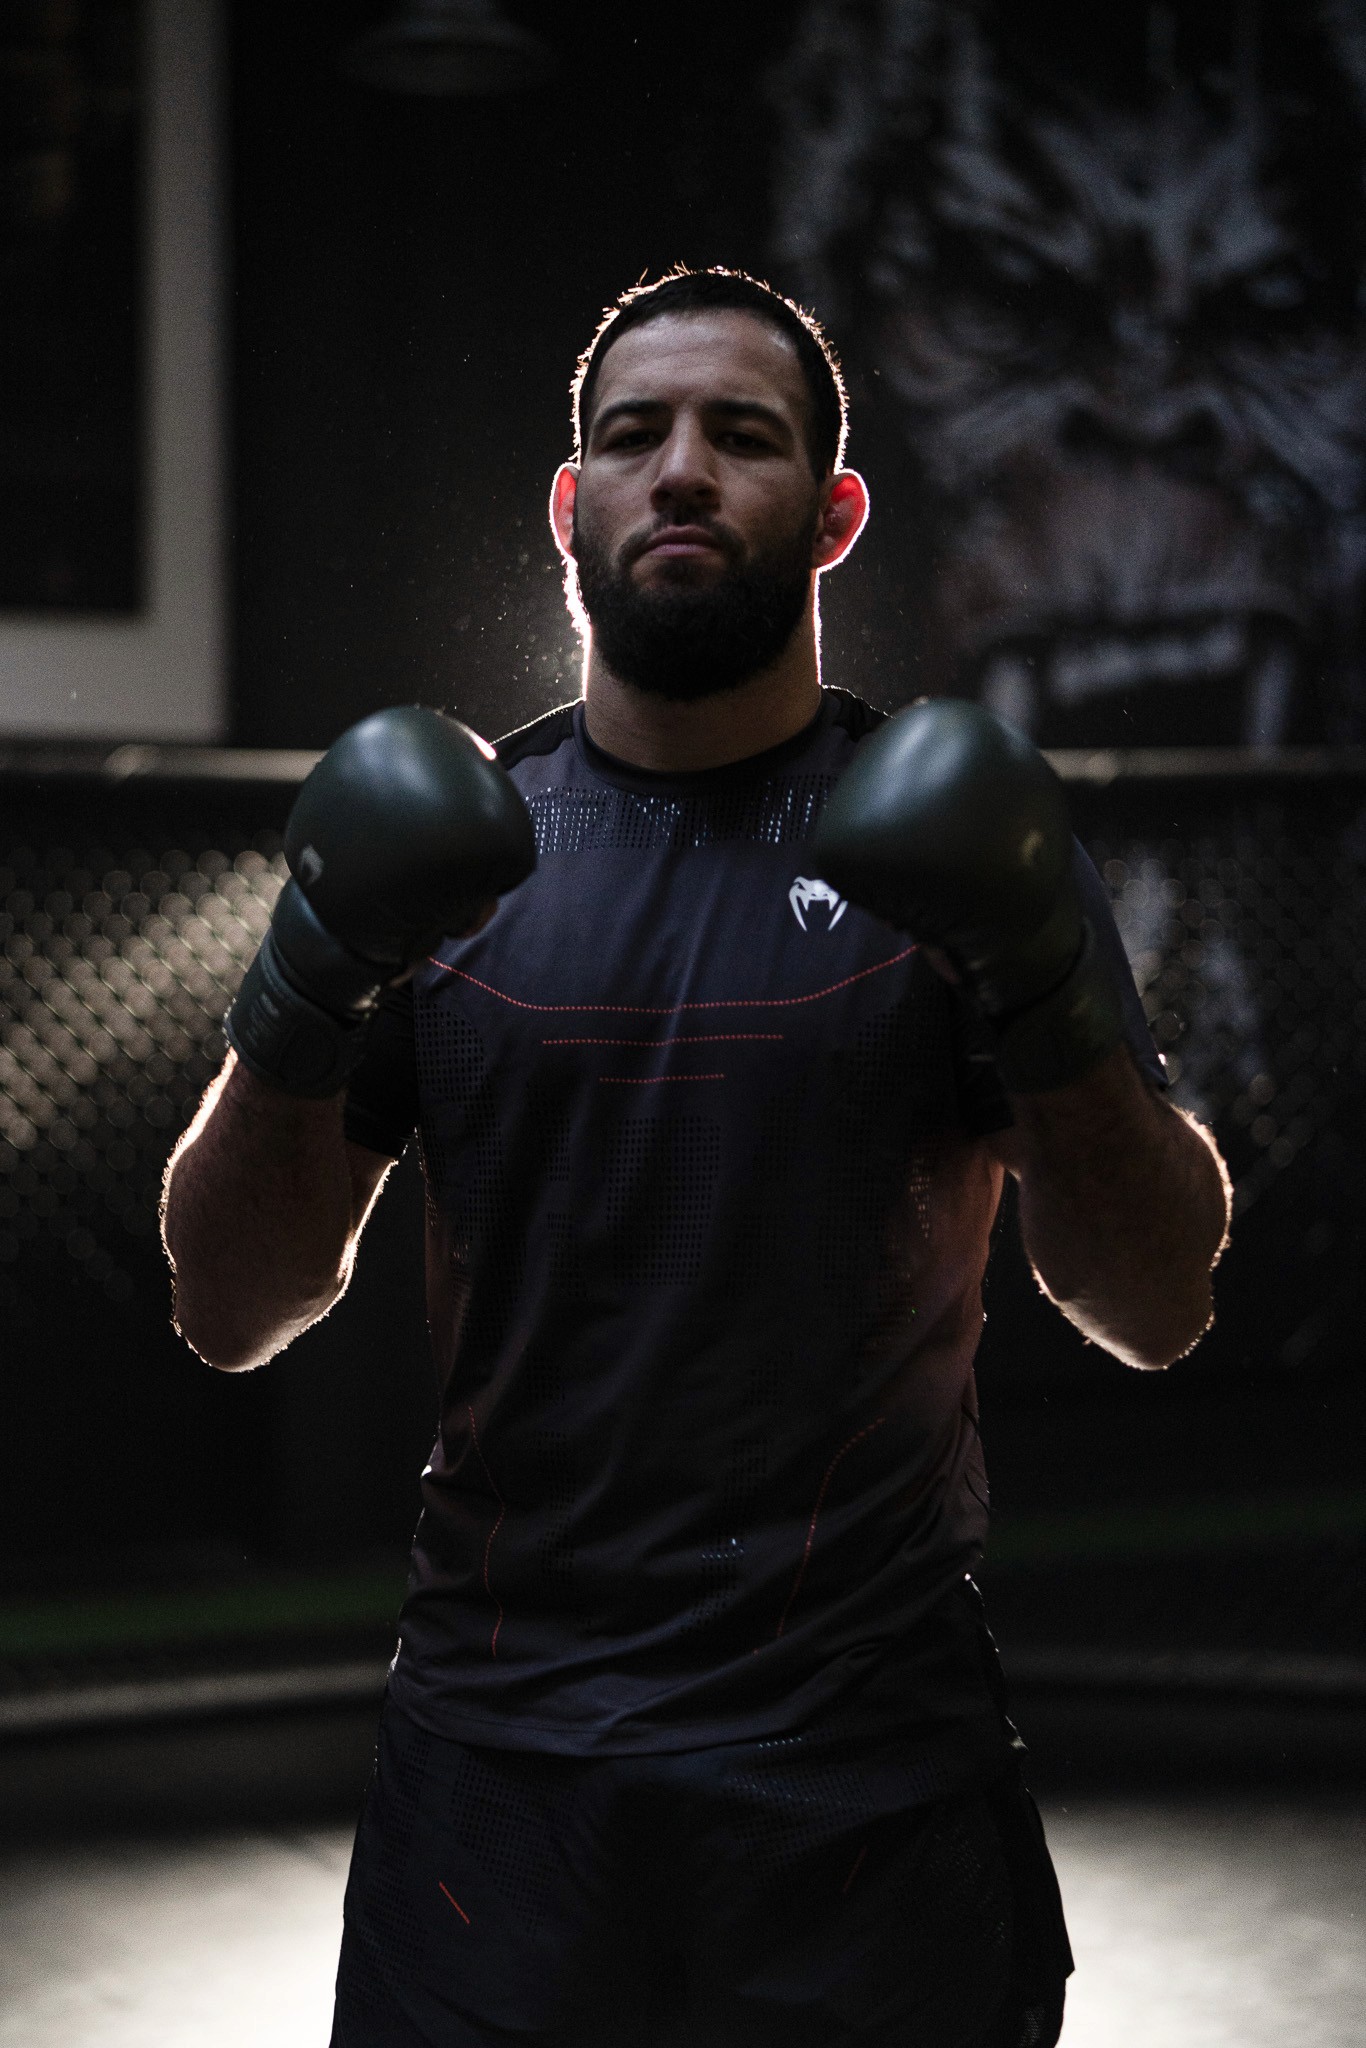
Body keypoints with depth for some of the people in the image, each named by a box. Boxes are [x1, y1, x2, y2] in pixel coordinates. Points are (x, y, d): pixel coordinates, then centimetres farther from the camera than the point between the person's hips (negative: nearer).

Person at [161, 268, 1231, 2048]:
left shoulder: (951, 837, 0)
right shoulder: (442, 843, 3)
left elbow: (1158, 1314, -4)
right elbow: (236, 1314, 1)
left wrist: (1050, 1009, -20)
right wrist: (298, 1015, -16)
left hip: (872, 1767, -1)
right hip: (500, 1747, 1)